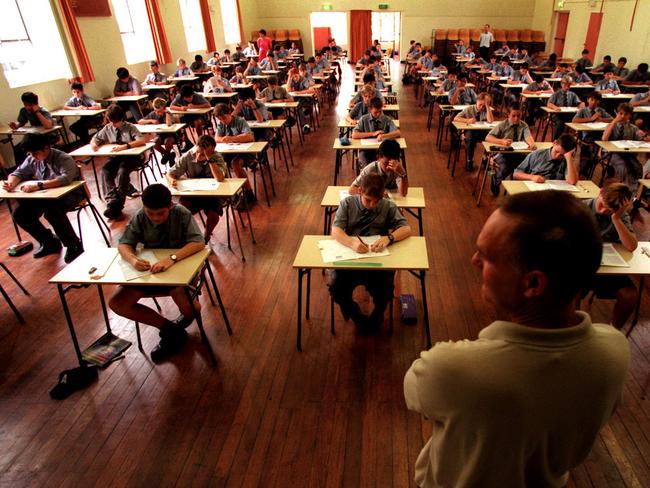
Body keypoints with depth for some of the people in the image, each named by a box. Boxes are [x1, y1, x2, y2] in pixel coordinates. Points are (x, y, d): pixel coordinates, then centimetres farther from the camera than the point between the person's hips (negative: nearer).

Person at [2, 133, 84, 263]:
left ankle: (74, 245, -15)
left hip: (69, 193, -7)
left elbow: (66, 178, -38)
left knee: (52, 212, -36)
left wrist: (38, 185, -45)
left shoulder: (64, 159, -20)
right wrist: (11, 183, -15)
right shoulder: (32, 159, -1)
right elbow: (18, 173, 9)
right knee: (19, 214, -7)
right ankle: (49, 242, 11)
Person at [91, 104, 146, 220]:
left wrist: (125, 146, -33)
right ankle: (111, 200, -29)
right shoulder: (107, 128, 10)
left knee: (122, 171, -33)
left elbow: (141, 141, -20)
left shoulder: (130, 127, -3)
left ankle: (117, 205, -29)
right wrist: (94, 144, -6)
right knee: (105, 171, -27)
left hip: (131, 157, -4)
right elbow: (95, 139, 21)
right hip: (115, 157, 4)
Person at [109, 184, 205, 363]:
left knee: (190, 308, -29)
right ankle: (170, 329, 0)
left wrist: (172, 258, -45)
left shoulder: (181, 214, -18)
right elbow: (124, 244, -7)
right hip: (149, 271, 5)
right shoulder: (140, 217, -8)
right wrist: (133, 259, -31)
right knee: (116, 303, -11)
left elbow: (198, 243, -29)